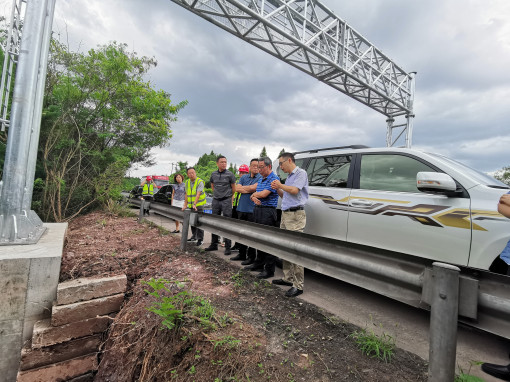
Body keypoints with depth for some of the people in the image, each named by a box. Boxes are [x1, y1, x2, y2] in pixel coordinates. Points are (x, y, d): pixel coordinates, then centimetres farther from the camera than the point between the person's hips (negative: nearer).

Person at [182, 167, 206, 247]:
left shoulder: (200, 182, -13)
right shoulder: (187, 182, 8)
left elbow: (198, 194, -23)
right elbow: (187, 194, 11)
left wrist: (194, 204, -31)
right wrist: (185, 205, 7)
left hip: (199, 205, -6)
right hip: (191, 205, 6)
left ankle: (200, 239, -2)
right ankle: (194, 236, 26)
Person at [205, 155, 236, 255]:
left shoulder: (230, 174, -5)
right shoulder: (213, 174, 7)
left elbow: (234, 189, 2)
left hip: (226, 201, -5)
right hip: (216, 201, 5)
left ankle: (228, 247, 2)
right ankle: (214, 244, 24)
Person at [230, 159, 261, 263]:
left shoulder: (260, 178, -4)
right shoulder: (244, 177, 13)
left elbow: (253, 188, -19)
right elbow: (237, 189, 2)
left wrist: (242, 187, -3)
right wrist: (249, 190, -9)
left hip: (252, 210, -6)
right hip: (241, 208, 6)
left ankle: (251, 257, 13)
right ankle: (241, 254, 28)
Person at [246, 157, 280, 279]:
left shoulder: (274, 179, -10)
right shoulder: (261, 179, 19)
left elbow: (264, 194, -20)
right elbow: (253, 195, 18)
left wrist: (254, 194, 1)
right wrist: (254, 198, -6)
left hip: (267, 212, -9)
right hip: (258, 210, 9)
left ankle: (269, 270, 4)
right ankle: (259, 263, 29)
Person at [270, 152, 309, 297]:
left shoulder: (301, 173, -5)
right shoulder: (289, 176, 21)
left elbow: (294, 190, -18)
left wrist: (280, 185, -3)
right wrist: (277, 189, 8)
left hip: (295, 215, -9)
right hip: (285, 214, 10)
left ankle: (298, 285, -3)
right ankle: (288, 278, 25)